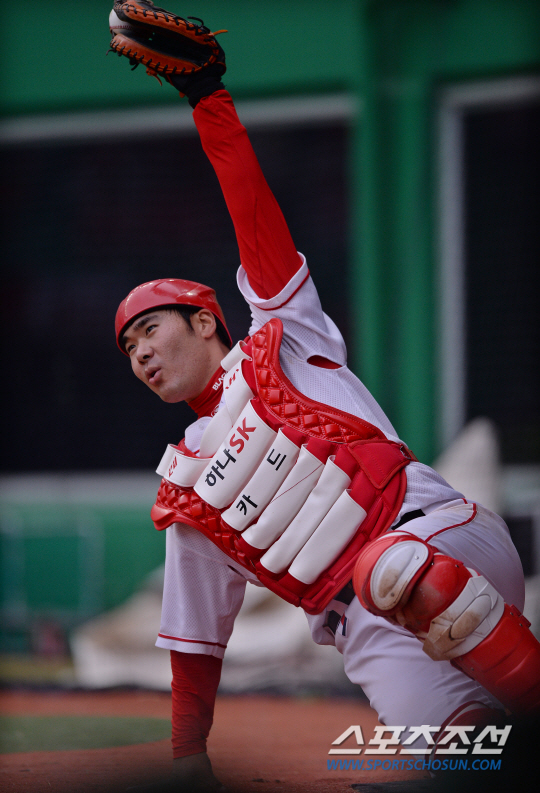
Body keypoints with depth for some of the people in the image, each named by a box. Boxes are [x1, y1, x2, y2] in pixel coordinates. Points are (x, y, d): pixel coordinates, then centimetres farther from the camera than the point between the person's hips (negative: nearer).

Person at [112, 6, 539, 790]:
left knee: (390, 571, -39)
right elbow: (196, 634, 27)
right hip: (370, 632, 3)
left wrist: (209, 100, -2)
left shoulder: (281, 346, 17)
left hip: (441, 535, -3)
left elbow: (260, 223, 6)